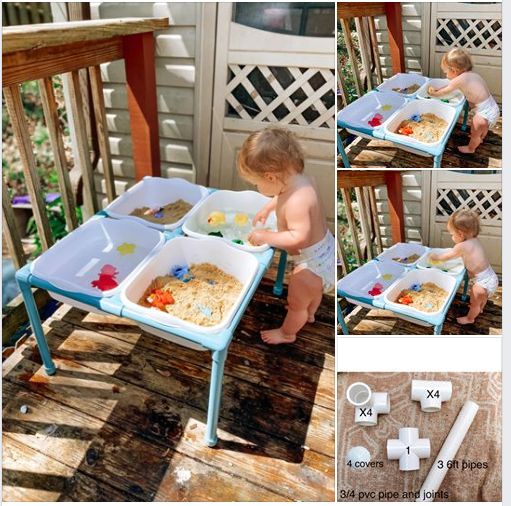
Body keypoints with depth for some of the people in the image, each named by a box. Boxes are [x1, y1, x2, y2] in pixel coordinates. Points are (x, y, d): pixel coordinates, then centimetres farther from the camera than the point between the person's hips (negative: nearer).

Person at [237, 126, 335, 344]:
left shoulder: (296, 201, -37)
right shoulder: (299, 179, -8)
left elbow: (299, 237, -38)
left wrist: (266, 237, -30)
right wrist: (267, 209, 11)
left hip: (312, 262, -9)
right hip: (323, 252, 9)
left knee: (296, 302, 19)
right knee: (312, 290, 37)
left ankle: (287, 333, 45)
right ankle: (309, 313, 65)